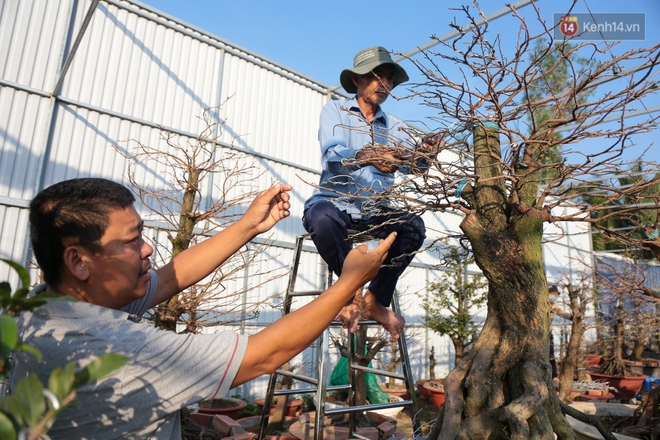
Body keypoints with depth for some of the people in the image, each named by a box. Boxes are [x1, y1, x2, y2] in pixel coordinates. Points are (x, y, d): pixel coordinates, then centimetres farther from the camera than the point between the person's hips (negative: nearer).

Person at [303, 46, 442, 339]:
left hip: (373, 211, 4)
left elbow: (409, 165, -4)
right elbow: (332, 156, -19)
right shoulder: (335, 111, 1)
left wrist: (423, 154, -28)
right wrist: (367, 157, -39)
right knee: (324, 218, -36)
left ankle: (375, 300, -5)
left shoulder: (394, 127, 13)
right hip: (333, 202, -3)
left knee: (414, 226, -23)